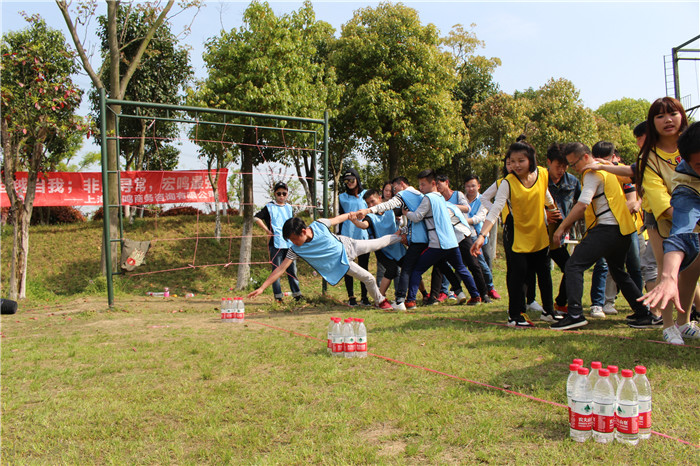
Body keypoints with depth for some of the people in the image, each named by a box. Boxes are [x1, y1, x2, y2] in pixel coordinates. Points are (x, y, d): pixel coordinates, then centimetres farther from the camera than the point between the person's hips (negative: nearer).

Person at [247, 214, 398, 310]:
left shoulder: (319, 225, -28)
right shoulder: (296, 250, -28)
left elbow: (338, 219, -10)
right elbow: (281, 268, -28)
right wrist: (262, 287, -33)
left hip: (346, 245, 1)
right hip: (340, 263, -1)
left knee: (379, 243, 16)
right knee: (368, 278, -2)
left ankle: (398, 237, 46)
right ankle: (380, 301, 27)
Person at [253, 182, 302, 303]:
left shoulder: (289, 208, 16)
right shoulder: (269, 207, 0)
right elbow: (257, 218, -7)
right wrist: (267, 230, -10)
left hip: (290, 243, 5)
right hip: (276, 243, -4)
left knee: (292, 270, 8)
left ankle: (297, 294, 15)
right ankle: (278, 296, 4)